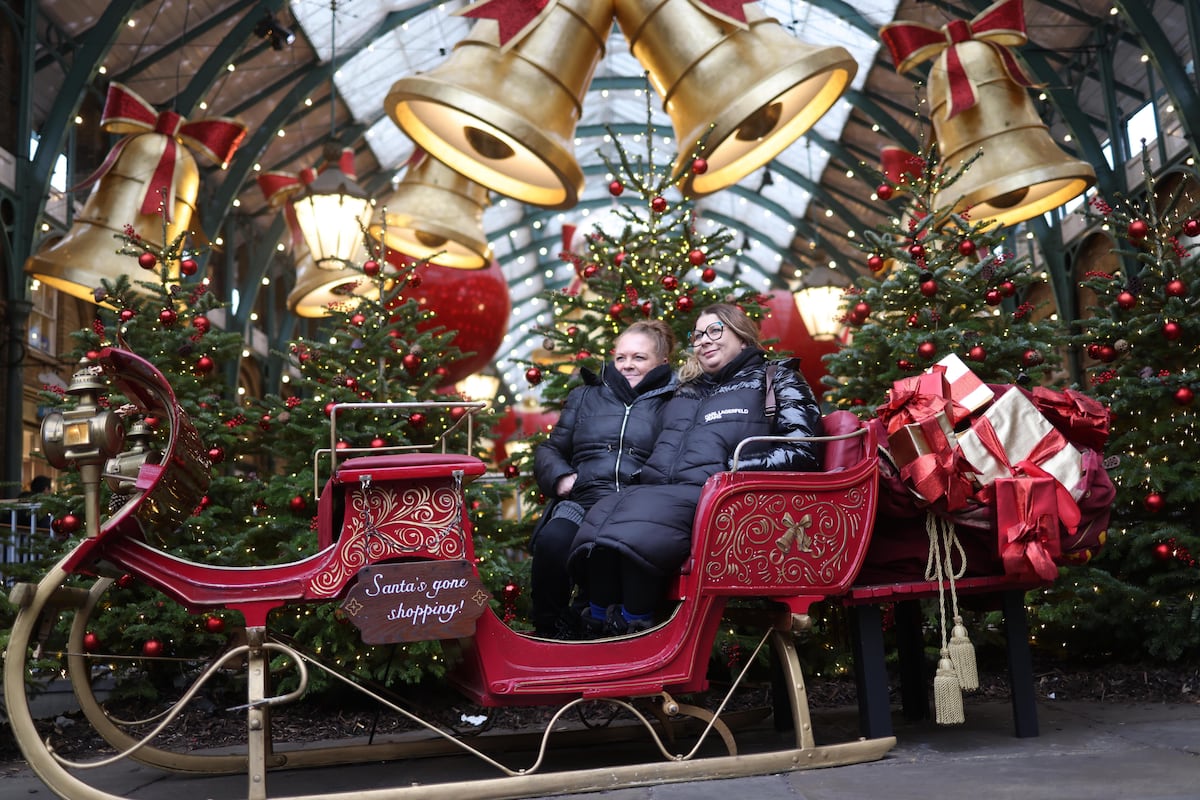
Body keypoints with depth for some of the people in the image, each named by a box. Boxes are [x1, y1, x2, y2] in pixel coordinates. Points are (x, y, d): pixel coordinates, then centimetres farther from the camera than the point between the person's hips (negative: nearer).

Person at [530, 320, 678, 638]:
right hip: (584, 501, 3)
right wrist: (560, 477, 7)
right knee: (552, 541, -33)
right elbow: (549, 450, 28)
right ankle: (550, 631, -14)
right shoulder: (585, 397, 29)